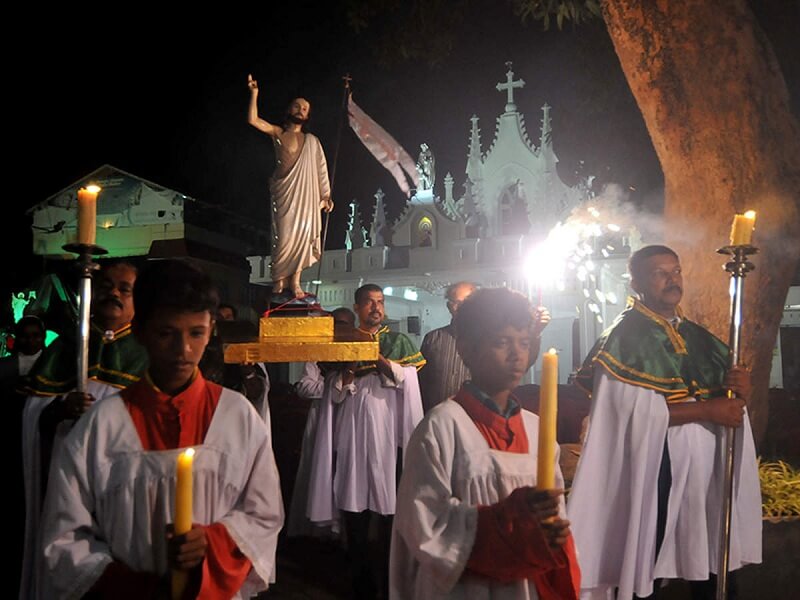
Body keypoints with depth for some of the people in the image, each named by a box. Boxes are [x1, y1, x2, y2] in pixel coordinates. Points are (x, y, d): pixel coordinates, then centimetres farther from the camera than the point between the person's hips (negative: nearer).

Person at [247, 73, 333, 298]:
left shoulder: (312, 140, 16)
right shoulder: (278, 133, 10)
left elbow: (321, 169, 12)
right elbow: (253, 120, -4)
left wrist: (326, 195, 5)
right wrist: (254, 93, -10)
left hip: (306, 194, 2)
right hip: (284, 192, -2)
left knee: (303, 233, -3)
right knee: (285, 235, -10)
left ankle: (295, 281, 2)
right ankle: (279, 280, -1)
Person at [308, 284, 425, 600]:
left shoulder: (399, 343, 9)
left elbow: (410, 385, -3)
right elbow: (333, 395, 8)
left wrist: (384, 363, -18)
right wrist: (348, 371, -10)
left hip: (387, 436, -2)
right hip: (351, 436, 2)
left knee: (389, 516, -2)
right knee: (354, 516, 6)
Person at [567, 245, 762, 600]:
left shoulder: (697, 336, 13)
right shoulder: (624, 337, -7)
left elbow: (728, 396, 14)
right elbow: (634, 410, -18)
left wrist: (742, 388, -9)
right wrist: (706, 410, -17)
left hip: (708, 471, 6)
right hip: (655, 473, -6)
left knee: (708, 571, 11)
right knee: (645, 568, 3)